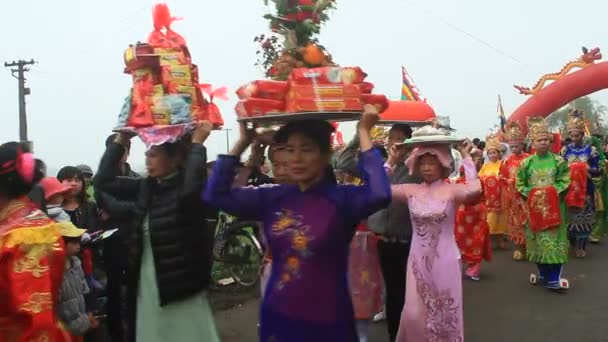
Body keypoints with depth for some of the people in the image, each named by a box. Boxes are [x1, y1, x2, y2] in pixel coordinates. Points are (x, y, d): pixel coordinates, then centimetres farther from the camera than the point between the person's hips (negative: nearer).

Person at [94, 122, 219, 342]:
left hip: (181, 285, -6)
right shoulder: (146, 187, 6)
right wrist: (120, 141, 4)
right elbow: (103, 181, 8)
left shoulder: (187, 186, -13)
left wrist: (197, 143, -28)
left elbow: (192, 188, -37)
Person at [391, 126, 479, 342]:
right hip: (417, 260, 3)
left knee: (445, 313, 12)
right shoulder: (411, 190, 0)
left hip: (445, 261, -2)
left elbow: (474, 189, -30)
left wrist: (466, 158, -19)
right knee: (414, 314, 7)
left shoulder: (451, 190, -9)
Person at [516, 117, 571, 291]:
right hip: (535, 207, 2)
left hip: (554, 207, -2)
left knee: (555, 241, -4)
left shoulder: (559, 161, -1)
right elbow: (520, 184, 5)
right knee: (538, 240, 8)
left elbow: (565, 181, -3)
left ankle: (553, 278, 0)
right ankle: (543, 274, 22)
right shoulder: (526, 163, 2)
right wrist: (531, 194, -10)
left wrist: (553, 192, -16)